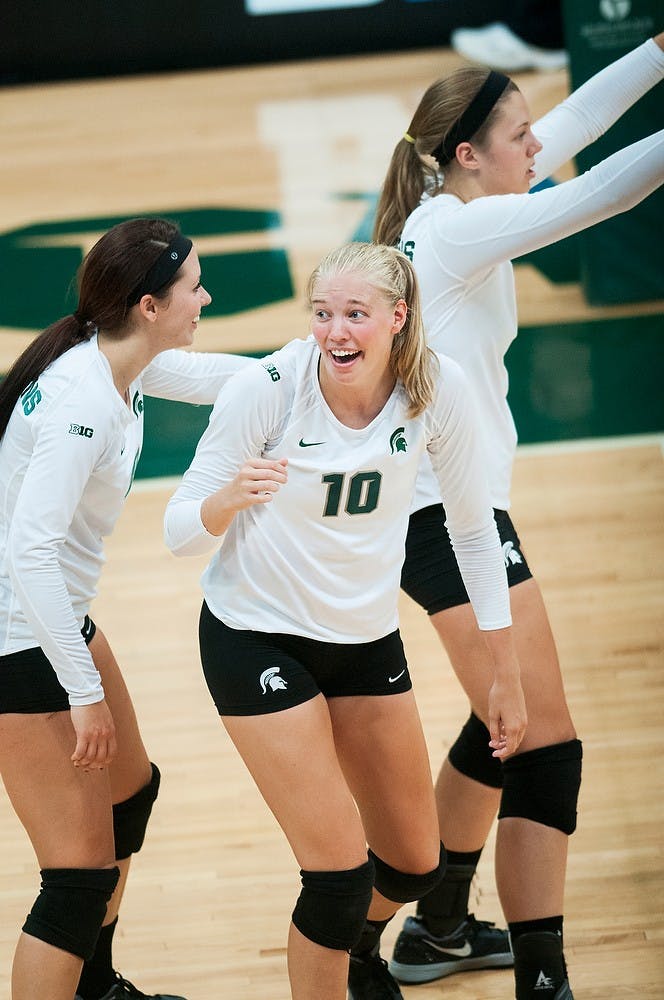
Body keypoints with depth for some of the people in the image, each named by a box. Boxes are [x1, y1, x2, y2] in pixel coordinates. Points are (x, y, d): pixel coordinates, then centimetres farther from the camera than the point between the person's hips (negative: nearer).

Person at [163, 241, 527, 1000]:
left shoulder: (436, 389, -15)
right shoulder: (268, 388, -24)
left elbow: (474, 531, 0)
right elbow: (180, 533, -17)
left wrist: (506, 675, 3)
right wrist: (231, 496, -39)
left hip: (368, 637, 4)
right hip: (257, 634, -4)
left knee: (415, 866, 15)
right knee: (341, 871, -13)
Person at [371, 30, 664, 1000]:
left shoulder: (454, 208, 8)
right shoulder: (457, 230, -17)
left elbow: (578, 119, 10)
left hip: (440, 506, 11)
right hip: (450, 512, -11)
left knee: (505, 723, 24)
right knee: (545, 744, -11)